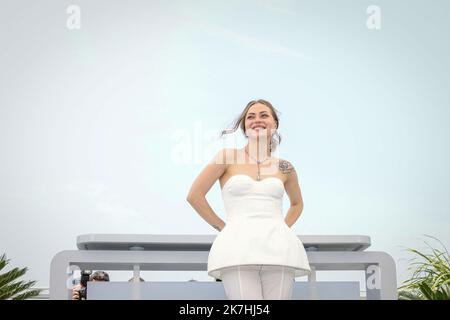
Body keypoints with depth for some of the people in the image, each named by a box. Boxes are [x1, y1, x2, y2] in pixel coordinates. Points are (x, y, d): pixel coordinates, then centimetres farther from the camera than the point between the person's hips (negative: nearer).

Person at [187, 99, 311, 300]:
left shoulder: (285, 168, 15)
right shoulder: (228, 157, 8)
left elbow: (297, 203, 34)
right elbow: (194, 195, 7)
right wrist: (222, 227, 8)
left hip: (278, 248, 3)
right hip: (239, 248, -3)